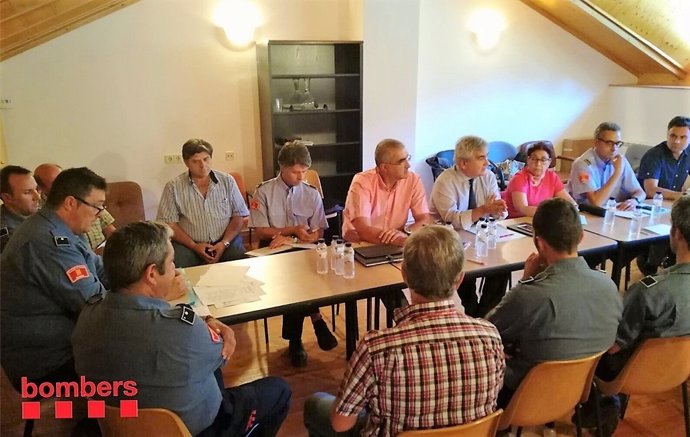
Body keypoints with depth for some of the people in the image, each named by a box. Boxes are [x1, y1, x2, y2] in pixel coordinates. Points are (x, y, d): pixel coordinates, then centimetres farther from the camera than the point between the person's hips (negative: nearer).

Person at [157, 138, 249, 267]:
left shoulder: (227, 181, 7)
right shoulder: (173, 187, 3)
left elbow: (238, 216, 6)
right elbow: (169, 223, 0)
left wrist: (224, 243, -9)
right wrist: (194, 246, -11)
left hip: (226, 242, 2)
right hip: (189, 245, -1)